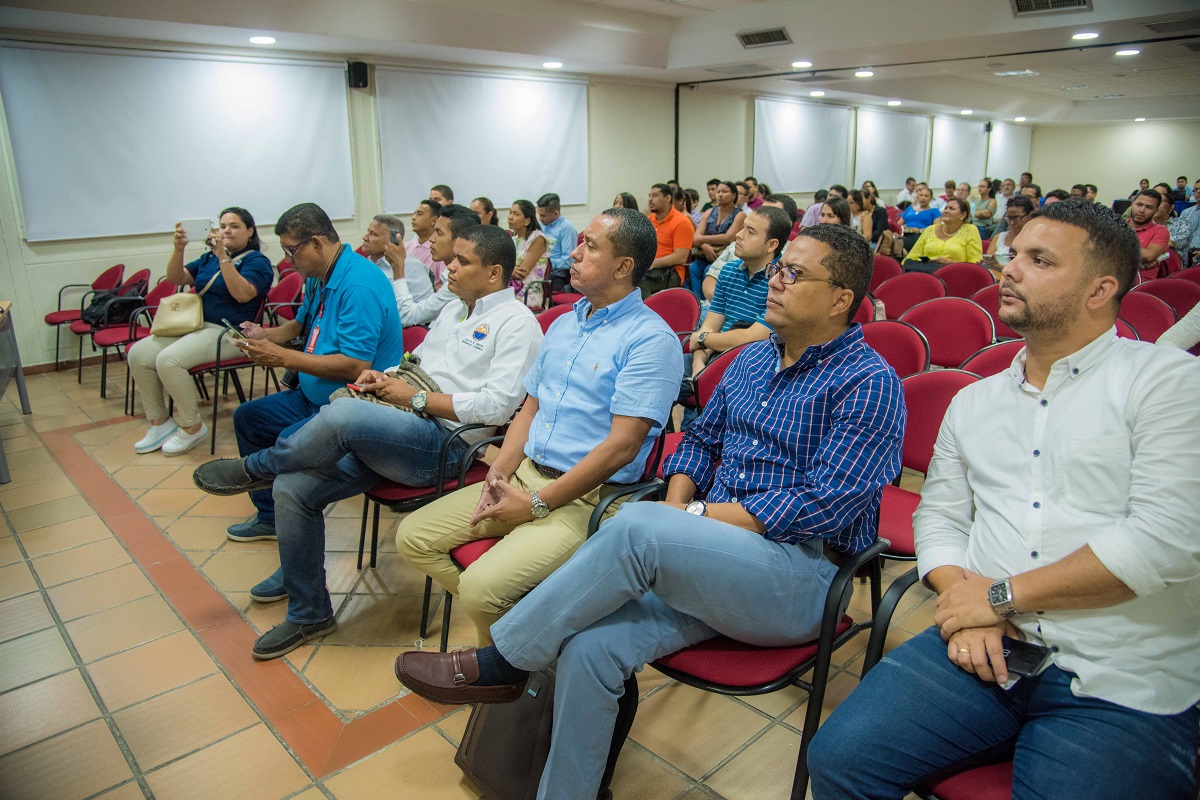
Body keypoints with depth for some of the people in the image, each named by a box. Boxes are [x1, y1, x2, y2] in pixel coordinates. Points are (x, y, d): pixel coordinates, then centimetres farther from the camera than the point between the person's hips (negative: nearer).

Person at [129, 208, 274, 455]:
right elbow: (175, 278, 13)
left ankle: (192, 427, -11)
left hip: (228, 333, -8)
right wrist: (179, 248, -3)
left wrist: (222, 256, -24)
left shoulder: (258, 261, -1)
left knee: (169, 359, -29)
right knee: (138, 354, -10)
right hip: (194, 325, 8)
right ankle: (159, 422, 1)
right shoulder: (209, 257, 22)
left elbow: (243, 294, -20)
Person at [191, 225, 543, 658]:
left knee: (341, 413, -32)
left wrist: (416, 398, -12)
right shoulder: (453, 309, 22)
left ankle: (256, 468, 1)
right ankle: (309, 613, 12)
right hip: (400, 430, 9)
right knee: (293, 487, -5)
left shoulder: (516, 322, -6)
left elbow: (498, 406, -17)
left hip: (446, 444, -9)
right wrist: (385, 377, 8)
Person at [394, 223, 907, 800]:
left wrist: (699, 515, -15)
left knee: (637, 527, -31)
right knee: (587, 649, -20)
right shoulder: (753, 359, 15)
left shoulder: (869, 384, -8)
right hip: (708, 560, 6)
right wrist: (676, 502, 0)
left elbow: (825, 507, -17)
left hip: (802, 576, -6)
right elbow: (700, 439, 22)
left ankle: (499, 662, -12)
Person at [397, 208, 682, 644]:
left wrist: (538, 504, -15)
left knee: (482, 587, -25)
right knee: (413, 536, 1)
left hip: (585, 496, -8)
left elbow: (621, 446, -18)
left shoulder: (651, 339, -11)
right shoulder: (563, 325, 17)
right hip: (524, 475, 8)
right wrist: (498, 473, 0)